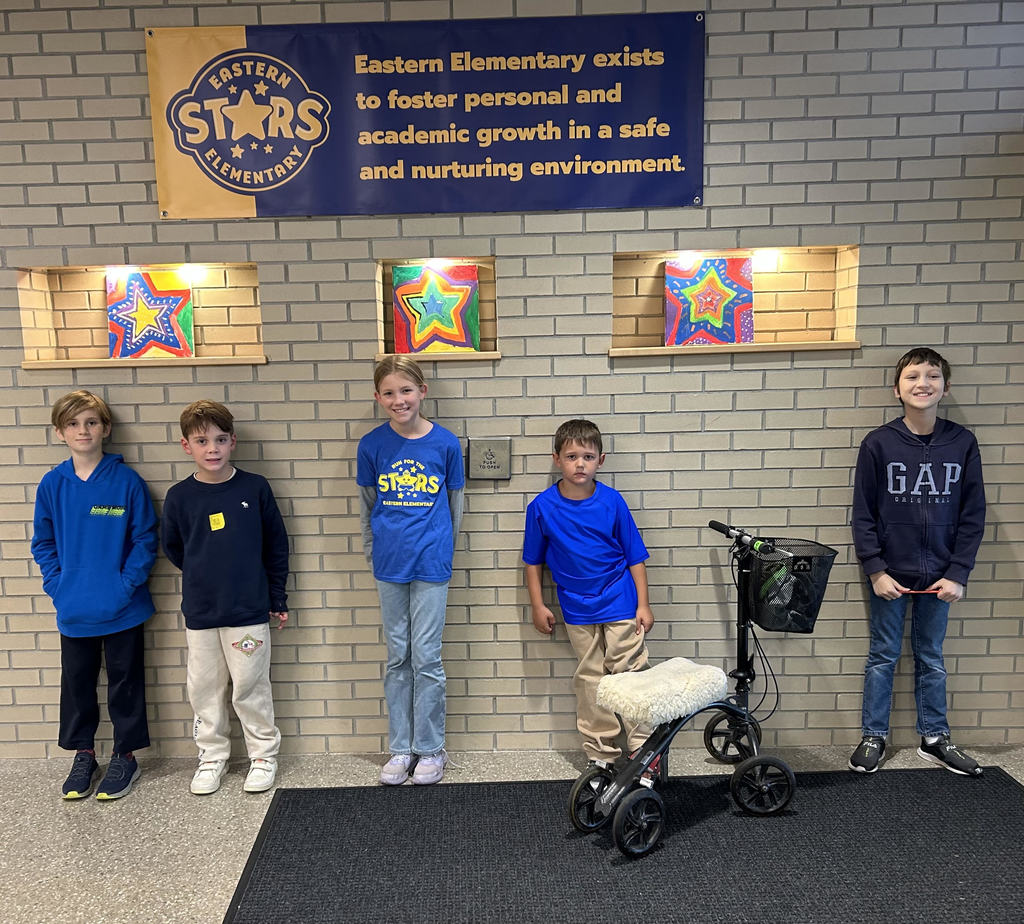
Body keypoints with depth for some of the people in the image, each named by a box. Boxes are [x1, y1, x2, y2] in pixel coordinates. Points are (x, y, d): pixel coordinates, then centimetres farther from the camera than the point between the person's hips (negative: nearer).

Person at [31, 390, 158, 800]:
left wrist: (127, 585, -14)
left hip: (122, 609, -3)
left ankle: (125, 756, 26)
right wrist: (57, 586, -4)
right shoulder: (52, 484, -1)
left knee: (125, 681, 10)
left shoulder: (127, 481, -9)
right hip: (73, 610, 3)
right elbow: (43, 542, 7)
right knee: (77, 682, 15)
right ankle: (83, 755, 33)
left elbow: (145, 539, -6)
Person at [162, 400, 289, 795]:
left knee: (251, 687, 6)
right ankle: (212, 755, 30)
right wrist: (204, 576, 9)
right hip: (200, 613, 2)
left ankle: (263, 755, 23)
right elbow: (173, 549, 13)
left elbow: (276, 544, 1)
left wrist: (277, 598, 3)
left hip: (249, 611, -2)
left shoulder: (255, 488, -6)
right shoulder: (179, 497, -2)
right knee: (204, 688, 12)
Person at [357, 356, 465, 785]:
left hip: (430, 564, -2)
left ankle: (431, 749, 20)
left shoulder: (445, 443, -5)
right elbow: (366, 507, 10)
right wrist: (376, 553, 11)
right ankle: (400, 748, 24)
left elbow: (454, 505, 6)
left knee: (426, 657, 3)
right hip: (389, 566, 2)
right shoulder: (372, 445, -2)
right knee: (397, 657, 11)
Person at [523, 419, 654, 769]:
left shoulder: (612, 501, -8)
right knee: (590, 680, 10)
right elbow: (534, 560, 4)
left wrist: (643, 604, -3)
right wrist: (538, 605, 3)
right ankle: (602, 752, 24)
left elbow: (635, 555, -2)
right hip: (578, 609, 1)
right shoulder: (542, 507, -7)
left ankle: (643, 748, 18)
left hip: (620, 603, -1)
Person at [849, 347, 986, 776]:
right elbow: (863, 515, -5)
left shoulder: (962, 443, -2)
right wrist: (875, 571, -10)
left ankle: (934, 737, 30)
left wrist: (957, 573, -4)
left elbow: (972, 515, 1)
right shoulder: (878, 443, -7)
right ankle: (874, 737, 22)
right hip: (889, 573, -1)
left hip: (938, 575, 2)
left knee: (931, 659, 15)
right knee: (883, 657, 9)